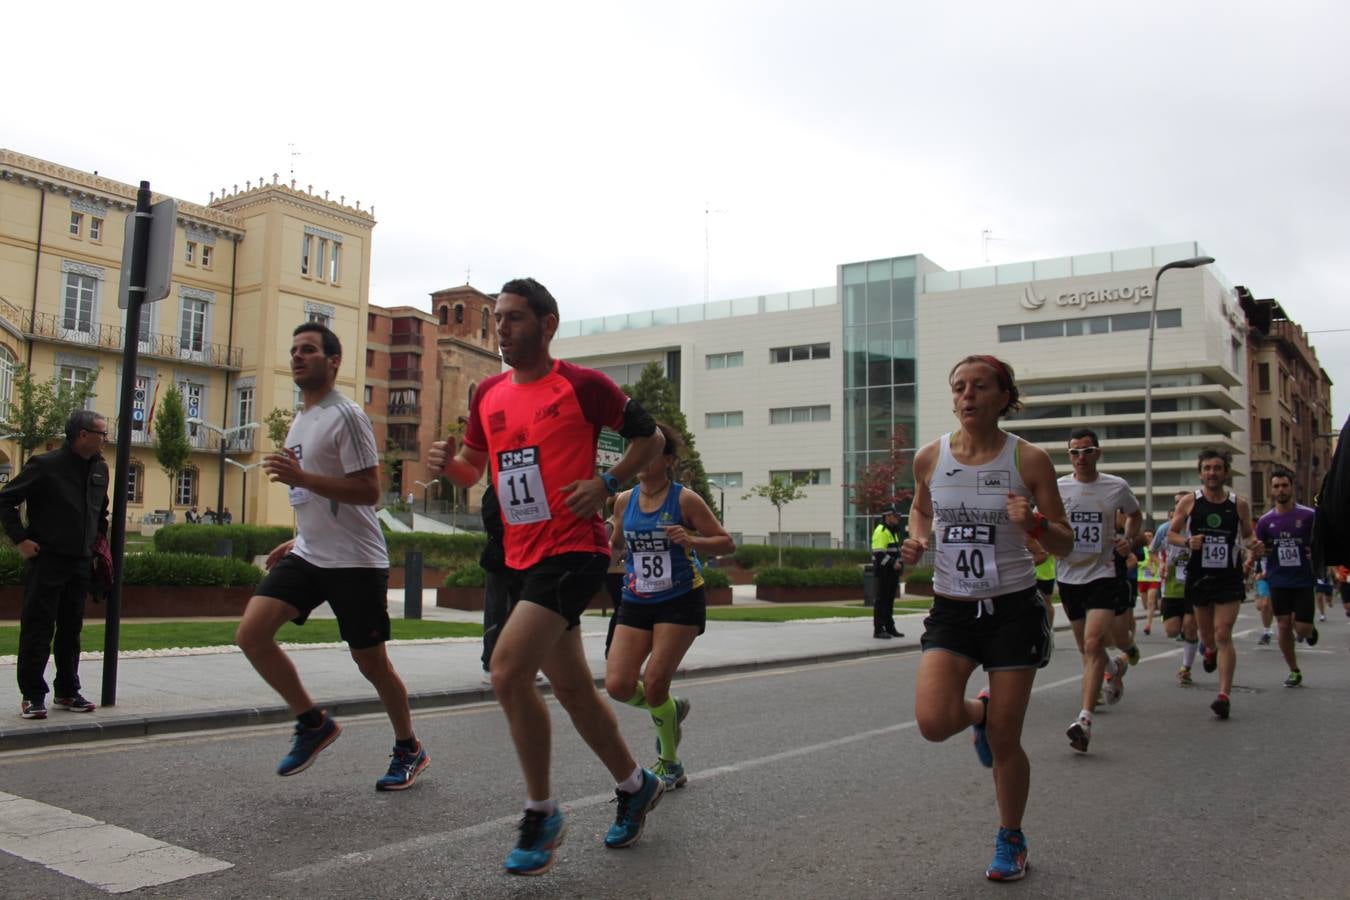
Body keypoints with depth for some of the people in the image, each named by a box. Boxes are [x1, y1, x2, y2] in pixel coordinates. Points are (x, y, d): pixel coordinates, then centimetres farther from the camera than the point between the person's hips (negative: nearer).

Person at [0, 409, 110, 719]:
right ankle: (32, 695, 7)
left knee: (71, 630, 12)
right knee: (38, 630, -1)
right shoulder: (45, 465, -10)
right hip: (46, 561, -6)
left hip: (81, 563, 6)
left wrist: (101, 536, 14)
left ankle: (67, 692, 21)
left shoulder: (100, 468, 9)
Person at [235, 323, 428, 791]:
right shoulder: (300, 421, 16)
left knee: (372, 663, 2)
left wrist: (301, 477, -26)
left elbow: (368, 492, -20)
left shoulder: (345, 416, -12)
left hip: (355, 561, -8)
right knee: (251, 633, -9)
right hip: (308, 555, 8)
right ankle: (314, 723, 9)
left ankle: (409, 749, 25)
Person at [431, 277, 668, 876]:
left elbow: (650, 438, 1)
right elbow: (473, 468, 20)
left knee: (507, 671, -19)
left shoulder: (581, 385, -8)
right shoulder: (489, 394, 10)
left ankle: (541, 813, 0)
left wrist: (605, 484, -13)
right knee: (571, 688, 15)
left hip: (573, 551, -7)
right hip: (524, 557, 8)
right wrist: (446, 462, -2)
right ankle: (635, 785, 36)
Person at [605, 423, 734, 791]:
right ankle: (671, 710, 26)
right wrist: (604, 548, -2)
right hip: (636, 602, 5)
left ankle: (670, 764, 15)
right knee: (618, 685, -8)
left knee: (654, 683, -10)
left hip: (680, 601, -4)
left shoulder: (684, 499, -9)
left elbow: (727, 543, -6)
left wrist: (691, 540, -24)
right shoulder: (624, 501, 4)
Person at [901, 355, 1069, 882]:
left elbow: (1064, 546, -3)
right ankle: (979, 712, 22)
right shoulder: (930, 458, -1)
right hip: (951, 608, 2)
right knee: (933, 723, -16)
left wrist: (1033, 524, -24)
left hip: (1013, 609, -2)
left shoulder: (1028, 459, -8)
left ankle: (1011, 841, 29)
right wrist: (917, 540, -2)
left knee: (1004, 741, 2)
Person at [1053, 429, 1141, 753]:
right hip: (1069, 575, 3)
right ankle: (1114, 668, 51)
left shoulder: (1117, 487, -1)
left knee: (1093, 645, -18)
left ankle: (1085, 719, -20)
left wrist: (1129, 540, 1)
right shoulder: (1057, 488, -1)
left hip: (1102, 574, -3)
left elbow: (1135, 515, 19)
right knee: (1087, 649, 16)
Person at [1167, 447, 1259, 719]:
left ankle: (1224, 695, -10)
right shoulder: (1189, 502, -1)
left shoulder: (1239, 504, 0)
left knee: (1223, 635, -11)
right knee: (1207, 633, 16)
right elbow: (1171, 534, 5)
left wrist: (1254, 545, -10)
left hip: (1229, 578, -2)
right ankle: (1210, 651, 54)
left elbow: (1247, 535, 13)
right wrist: (1187, 542, -16)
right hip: (1199, 576, 2)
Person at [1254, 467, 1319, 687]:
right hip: (1278, 582, 2)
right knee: (1284, 627, 2)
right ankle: (1294, 672, 18)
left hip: (1304, 581, -2)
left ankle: (1311, 630, 34)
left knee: (1302, 628, -5)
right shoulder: (1265, 520, 2)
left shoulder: (1309, 515, -6)